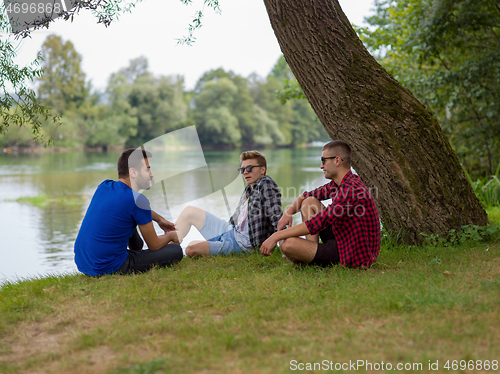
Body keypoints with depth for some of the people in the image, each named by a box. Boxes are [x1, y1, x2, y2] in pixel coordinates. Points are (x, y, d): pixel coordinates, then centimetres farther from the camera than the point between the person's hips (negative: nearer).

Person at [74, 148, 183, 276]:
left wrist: (159, 219, 35)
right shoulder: (137, 200, -17)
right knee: (176, 250, -2)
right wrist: (170, 236, 17)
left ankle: (136, 247, 48)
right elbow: (154, 246, -5)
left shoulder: (104, 186, 5)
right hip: (108, 268, -8)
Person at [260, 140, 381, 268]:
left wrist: (276, 236, -26)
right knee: (309, 201, 14)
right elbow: (308, 195, 21)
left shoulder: (351, 189, -26)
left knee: (287, 244, -25)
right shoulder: (338, 184, 7)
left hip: (353, 257, -10)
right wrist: (288, 212, 0)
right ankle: (311, 253, 3)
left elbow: (318, 223, -29)